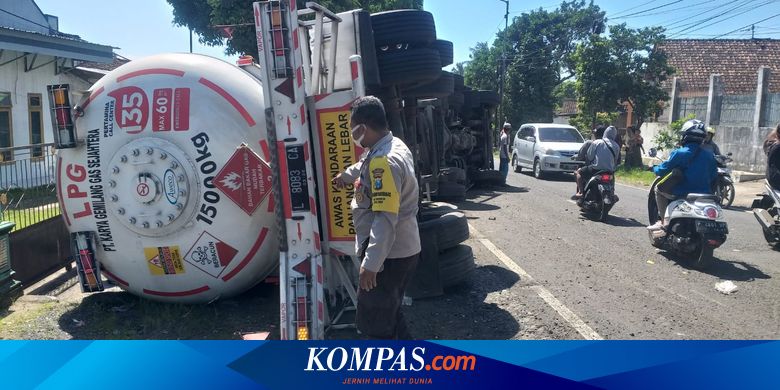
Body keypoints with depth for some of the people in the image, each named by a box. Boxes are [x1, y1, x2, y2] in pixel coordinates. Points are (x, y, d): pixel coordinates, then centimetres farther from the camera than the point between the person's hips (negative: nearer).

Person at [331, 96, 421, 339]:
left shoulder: (384, 162, -25)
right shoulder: (394, 146, 8)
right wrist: (346, 175, 49)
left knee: (373, 322, 3)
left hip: (388, 256, -10)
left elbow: (385, 219, -30)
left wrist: (370, 264, -29)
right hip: (401, 251, 10)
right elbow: (365, 165, 32)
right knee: (389, 314, 23)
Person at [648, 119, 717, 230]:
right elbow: (713, 177, 11)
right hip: (704, 196, 5)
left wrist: (655, 168, 14)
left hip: (682, 195, -5)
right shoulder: (709, 155, 4)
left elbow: (663, 171, -8)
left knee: (659, 189, 16)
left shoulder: (679, 153, -12)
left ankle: (663, 221, 7)